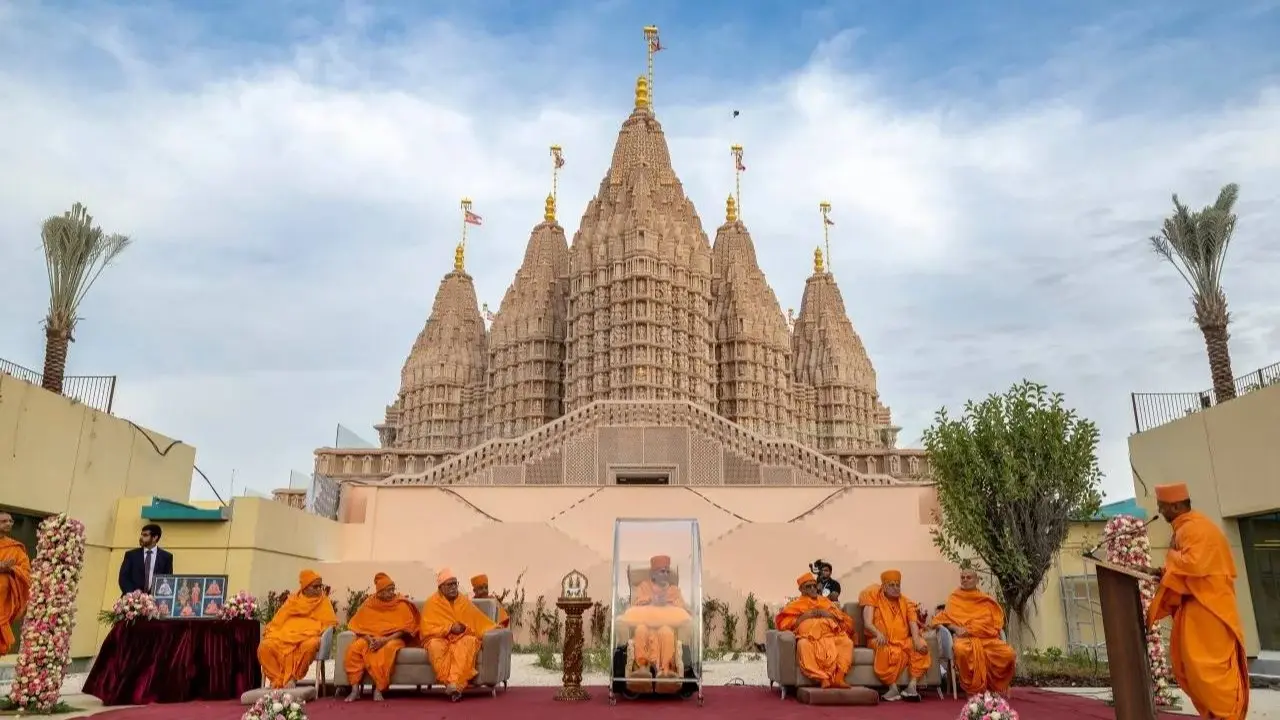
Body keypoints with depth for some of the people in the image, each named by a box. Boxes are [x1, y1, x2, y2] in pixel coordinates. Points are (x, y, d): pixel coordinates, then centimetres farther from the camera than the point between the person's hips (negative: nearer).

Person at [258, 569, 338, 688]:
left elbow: (330, 624, 6)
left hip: (308, 637, -2)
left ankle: (292, 678, -21)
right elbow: (279, 620, 16)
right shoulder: (292, 600, 18)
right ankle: (277, 679, -16)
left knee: (310, 646, -39)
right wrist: (268, 630, -3)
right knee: (264, 647, -27)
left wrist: (322, 636, -13)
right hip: (286, 635, 2)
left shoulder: (323, 602, 12)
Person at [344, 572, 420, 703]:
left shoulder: (402, 604, 0)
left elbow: (406, 628, -7)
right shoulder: (369, 604, 7)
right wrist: (369, 639, -17)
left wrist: (385, 639, -20)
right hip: (370, 638, 3)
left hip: (393, 638, -3)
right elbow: (358, 626, 3)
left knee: (388, 648, -38)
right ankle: (355, 689, -27)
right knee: (354, 647, -29)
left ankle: (379, 689, -34)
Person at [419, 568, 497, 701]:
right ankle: (451, 683, -39)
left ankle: (455, 683, -45)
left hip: (462, 637, 2)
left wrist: (496, 629, -5)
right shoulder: (432, 603, 2)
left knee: (469, 642, -34)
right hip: (439, 638, -1)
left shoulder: (464, 601, 11)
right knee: (435, 646, -37)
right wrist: (449, 628, -16)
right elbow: (427, 628, -6)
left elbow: (481, 622, 13)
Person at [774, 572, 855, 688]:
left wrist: (829, 614, 5)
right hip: (809, 635, -2)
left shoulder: (826, 601, 33)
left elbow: (847, 621, 23)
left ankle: (838, 677, -39)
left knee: (847, 642, -31)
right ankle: (823, 679, -43)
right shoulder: (795, 604, 26)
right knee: (803, 645, -38)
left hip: (831, 634, 2)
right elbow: (783, 623, 11)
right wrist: (803, 616, 2)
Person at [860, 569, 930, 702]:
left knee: (921, 647, -26)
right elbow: (867, 623, -7)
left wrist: (916, 639, -23)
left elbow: (913, 623, -1)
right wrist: (878, 633, -30)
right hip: (883, 640, -4)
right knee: (892, 651, -37)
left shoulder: (906, 602, 15)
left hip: (904, 640, 4)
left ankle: (912, 686, -29)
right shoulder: (874, 600, 5)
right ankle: (893, 688, -30)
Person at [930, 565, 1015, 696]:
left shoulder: (987, 600, 22)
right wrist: (956, 628, -14)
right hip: (964, 636, -2)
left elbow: (997, 620, 16)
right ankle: (972, 689, -21)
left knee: (1009, 654, -25)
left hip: (987, 636, 2)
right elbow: (945, 619, 9)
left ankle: (996, 687, -1)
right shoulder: (954, 598, 17)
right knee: (961, 649, -39)